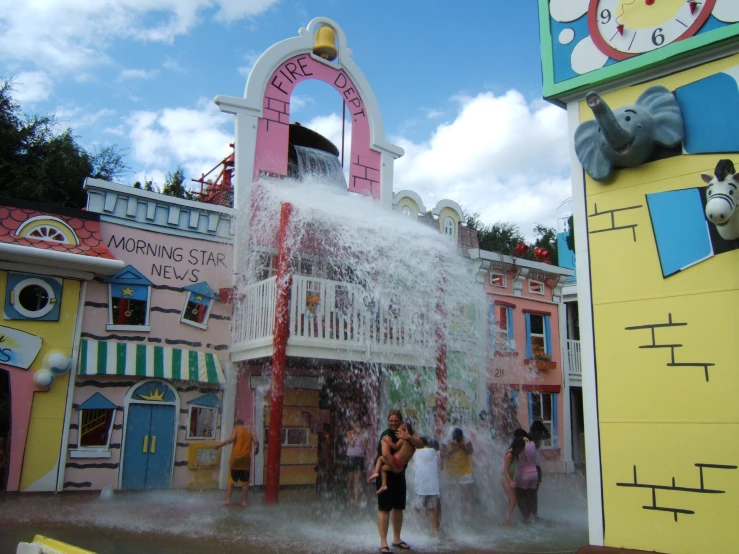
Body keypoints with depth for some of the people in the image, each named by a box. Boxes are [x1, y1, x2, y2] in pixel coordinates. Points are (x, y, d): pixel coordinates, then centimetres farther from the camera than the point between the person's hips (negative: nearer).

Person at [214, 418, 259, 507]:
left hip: (236, 457, -2)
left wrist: (220, 445, -8)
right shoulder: (249, 430, 13)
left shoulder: (236, 429, 4)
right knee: (245, 481, 8)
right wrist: (256, 450, 20)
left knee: (231, 480, 7)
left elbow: (231, 439, -14)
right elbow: (256, 442, 2)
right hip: (246, 458, 2)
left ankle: (228, 499, 2)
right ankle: (244, 501, 7)